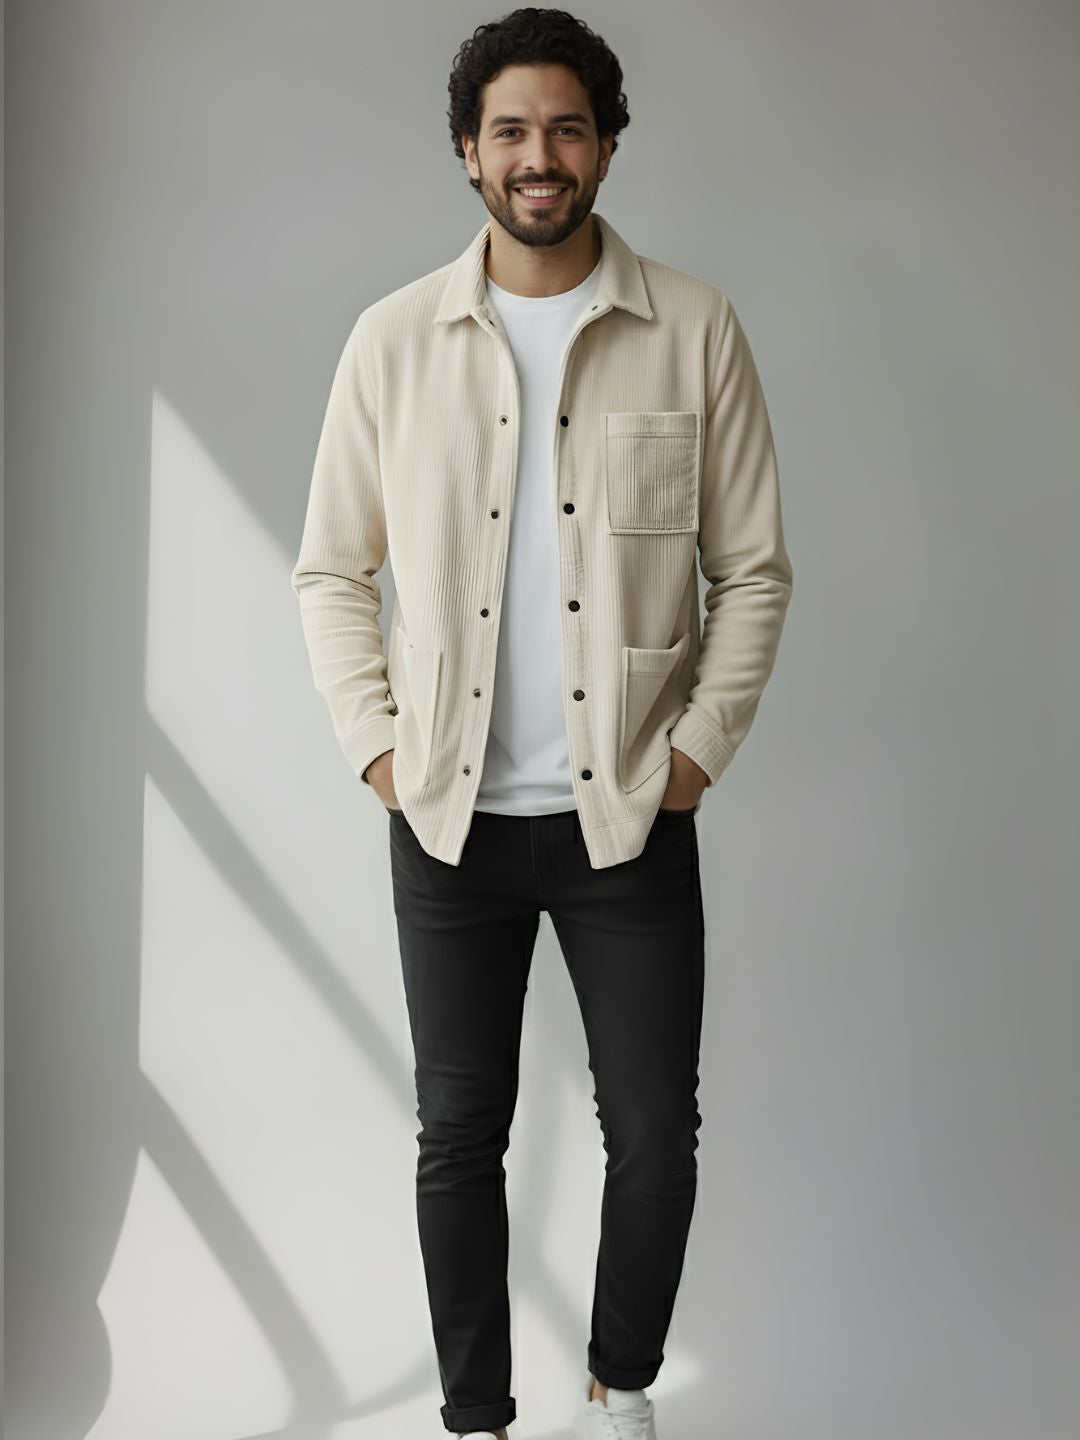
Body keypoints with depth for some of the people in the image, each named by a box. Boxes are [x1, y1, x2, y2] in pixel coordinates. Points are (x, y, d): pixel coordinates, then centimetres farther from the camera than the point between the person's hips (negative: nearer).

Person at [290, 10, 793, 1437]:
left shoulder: (695, 330, -1)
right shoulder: (394, 339, 1)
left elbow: (753, 568, 2)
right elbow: (332, 571, 7)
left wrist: (700, 746, -6)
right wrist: (377, 743, -3)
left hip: (631, 816, 0)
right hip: (452, 817, 1)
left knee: (656, 1137, 6)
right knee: (460, 1134, 9)